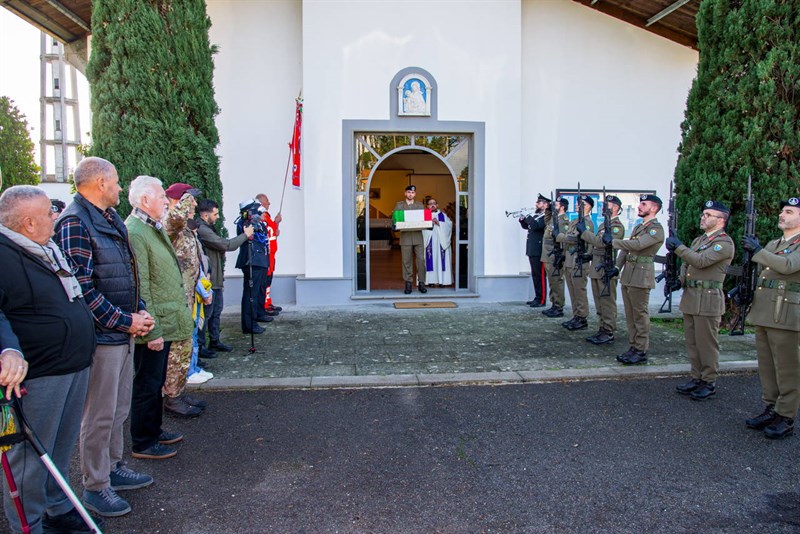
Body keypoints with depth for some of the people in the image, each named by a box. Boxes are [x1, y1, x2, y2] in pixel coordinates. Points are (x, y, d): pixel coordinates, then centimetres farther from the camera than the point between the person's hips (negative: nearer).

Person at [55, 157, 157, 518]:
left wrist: (139, 312, 7)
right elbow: (82, 287, -21)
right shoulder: (75, 223, -15)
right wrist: (124, 321, -15)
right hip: (101, 336, -9)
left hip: (124, 332, 9)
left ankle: (113, 467, 34)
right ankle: (95, 486, 18)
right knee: (100, 415, 3)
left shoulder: (112, 219, 14)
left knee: (119, 409, 19)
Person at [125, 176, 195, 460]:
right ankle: (142, 444, 18)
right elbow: (139, 287, -23)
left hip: (164, 323, 10)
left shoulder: (155, 228, 14)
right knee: (146, 385, 4)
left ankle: (154, 431, 35)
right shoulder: (134, 232, -19)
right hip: (153, 327, -10)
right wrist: (151, 330, -23)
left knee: (156, 382, 21)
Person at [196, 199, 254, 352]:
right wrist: (245, 235, -10)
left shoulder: (207, 228, 14)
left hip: (216, 278, 10)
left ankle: (214, 341, 26)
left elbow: (221, 246, 14)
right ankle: (200, 346, 7)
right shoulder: (202, 230, -19)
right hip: (208, 279, -10)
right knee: (206, 313, -2)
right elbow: (227, 245, -21)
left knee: (216, 311, 17)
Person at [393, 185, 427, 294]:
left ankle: (421, 283, 4)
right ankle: (408, 284, 7)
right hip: (405, 236, -1)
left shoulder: (420, 205, 15)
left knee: (421, 260, -4)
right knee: (407, 261, 1)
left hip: (418, 236, 1)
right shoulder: (399, 205, 11)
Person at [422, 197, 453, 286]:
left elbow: (449, 225, -1)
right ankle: (431, 279, -3)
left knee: (440, 259, -1)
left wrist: (439, 223, -12)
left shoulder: (443, 215, 13)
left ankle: (442, 279, 1)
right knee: (430, 260, -5)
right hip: (430, 241, -1)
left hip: (441, 241, 1)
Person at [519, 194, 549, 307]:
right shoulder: (536, 215, 17)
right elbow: (526, 226, 21)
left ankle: (542, 300, 0)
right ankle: (537, 298, 21)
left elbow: (535, 226, -25)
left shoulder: (546, 217, -11)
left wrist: (527, 216, -14)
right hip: (532, 250, 9)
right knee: (535, 275, 13)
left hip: (539, 251, -9)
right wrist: (522, 219, 3)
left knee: (540, 276, -5)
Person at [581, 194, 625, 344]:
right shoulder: (603, 225, 19)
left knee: (607, 303, -4)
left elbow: (601, 242, -25)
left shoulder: (617, 226, -12)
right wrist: (588, 254, 13)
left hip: (607, 270, -9)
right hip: (596, 269, 9)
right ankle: (602, 329, 21)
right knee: (599, 303, 13)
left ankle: (608, 333, 2)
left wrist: (584, 232, -17)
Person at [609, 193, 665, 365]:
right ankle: (633, 346, 20)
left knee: (640, 315, -3)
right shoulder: (638, 227, 19)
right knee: (630, 314, 12)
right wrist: (617, 267, 6)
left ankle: (641, 352, 3)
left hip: (641, 275, -9)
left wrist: (612, 241, -19)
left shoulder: (656, 229, -10)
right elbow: (626, 249, 18)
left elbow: (638, 245, -24)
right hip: (628, 275, 9)